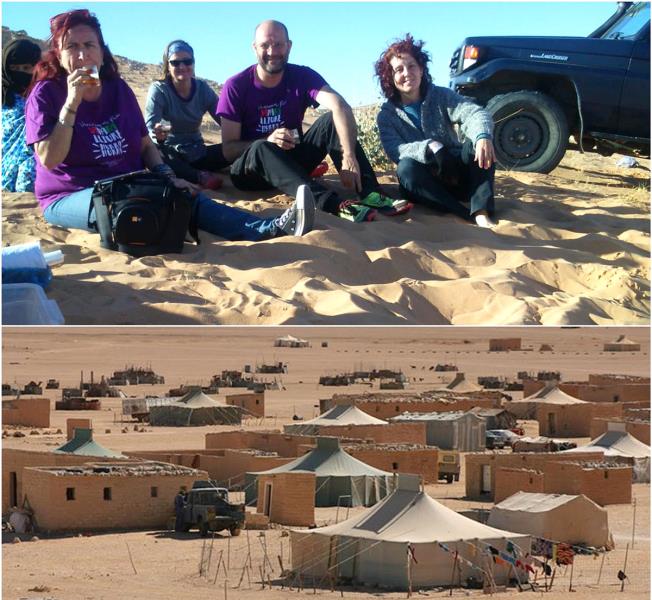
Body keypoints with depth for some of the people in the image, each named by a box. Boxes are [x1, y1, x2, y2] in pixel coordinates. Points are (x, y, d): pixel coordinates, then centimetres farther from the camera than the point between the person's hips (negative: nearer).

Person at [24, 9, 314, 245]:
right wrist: (72, 102, -22)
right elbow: (49, 159, -18)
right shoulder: (46, 94, -7)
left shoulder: (118, 89, 9)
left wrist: (168, 177, -6)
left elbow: (145, 145, 13)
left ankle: (271, 228, -44)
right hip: (69, 199, -5)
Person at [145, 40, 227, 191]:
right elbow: (150, 129, -21)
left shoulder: (203, 89, 1)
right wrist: (158, 136, -46)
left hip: (197, 154, 4)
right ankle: (199, 176, -38)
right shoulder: (159, 90, -10)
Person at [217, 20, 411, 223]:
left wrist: (348, 157, -42)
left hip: (292, 163, 3)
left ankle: (370, 194, -37)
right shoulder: (236, 87, -10)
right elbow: (228, 149, -12)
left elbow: (340, 107, -25)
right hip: (250, 168, -3)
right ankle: (335, 204, -57)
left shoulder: (302, 76, -7)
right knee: (261, 149, -37)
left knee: (331, 120, -18)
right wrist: (267, 142, -32)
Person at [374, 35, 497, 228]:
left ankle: (481, 214, -40)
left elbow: (475, 113, -19)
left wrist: (483, 136, -43)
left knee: (477, 142, -26)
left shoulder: (441, 96, 0)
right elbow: (395, 150, -19)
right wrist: (430, 147, -36)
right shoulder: (386, 115, 0)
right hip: (426, 185, -1)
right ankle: (469, 215, -39)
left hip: (458, 177, 1)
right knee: (406, 168, -33)